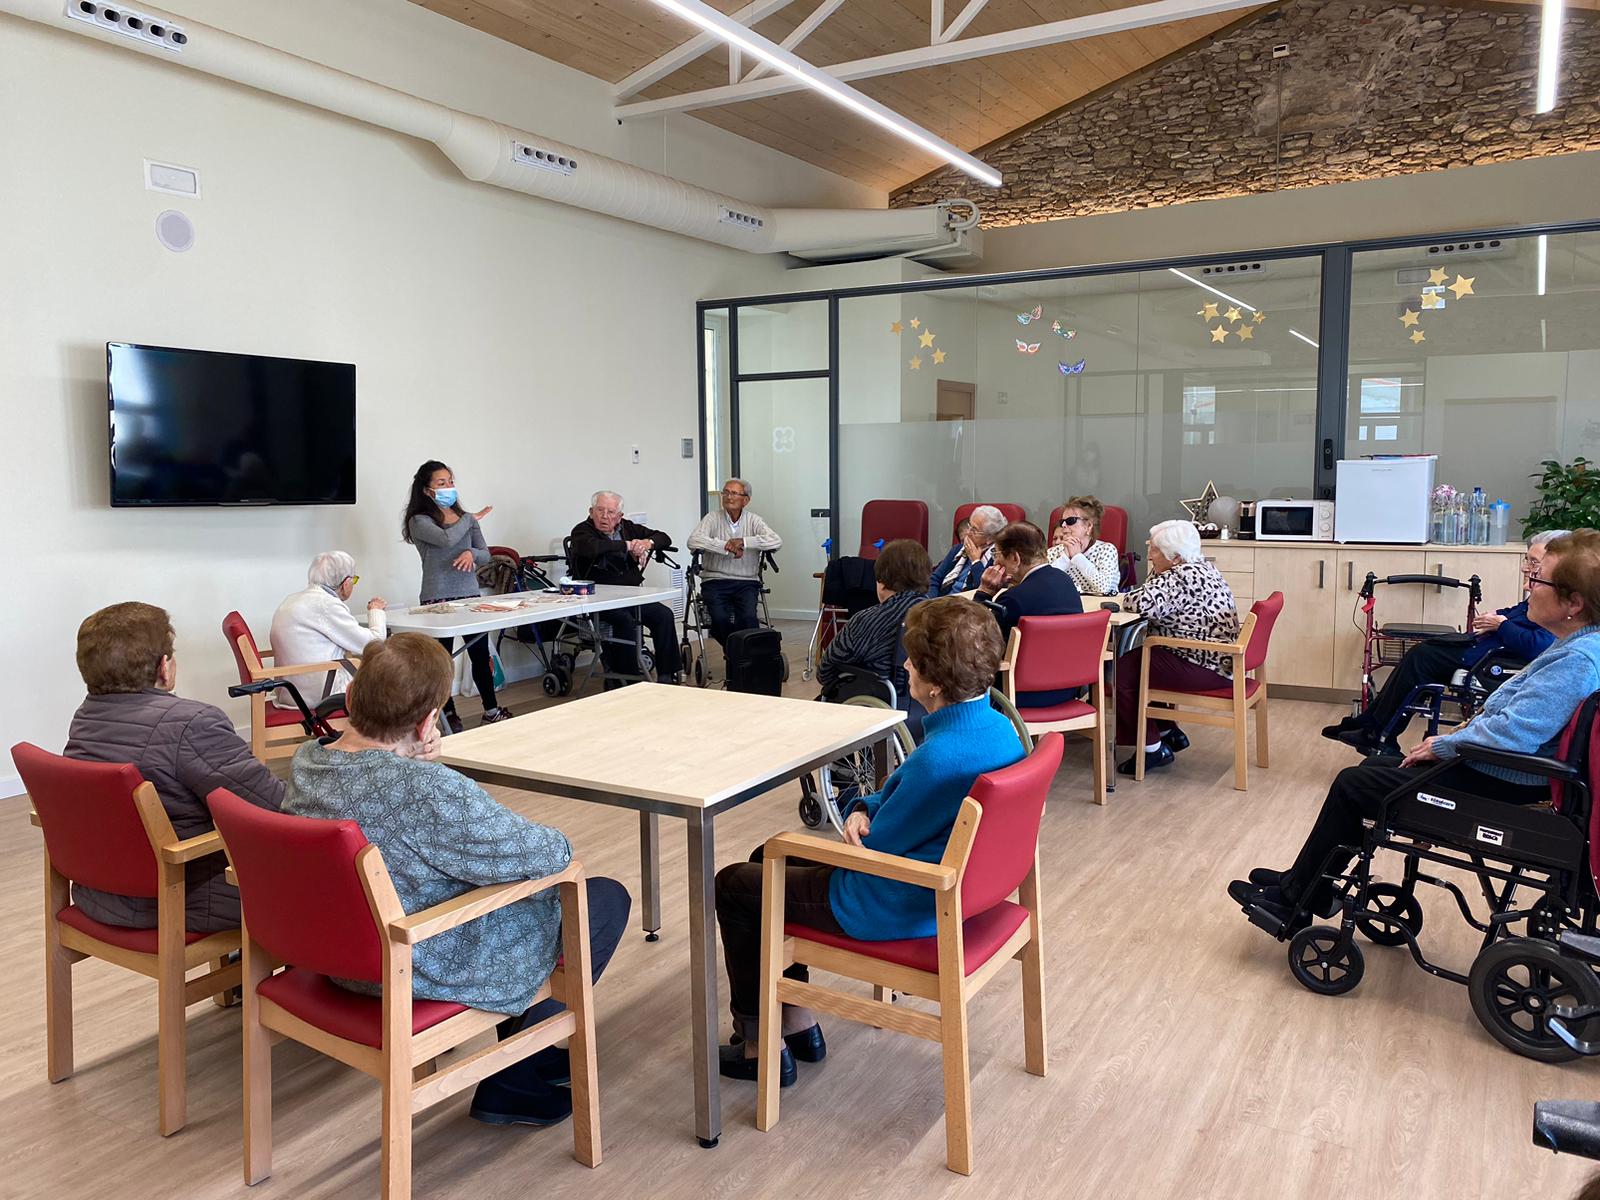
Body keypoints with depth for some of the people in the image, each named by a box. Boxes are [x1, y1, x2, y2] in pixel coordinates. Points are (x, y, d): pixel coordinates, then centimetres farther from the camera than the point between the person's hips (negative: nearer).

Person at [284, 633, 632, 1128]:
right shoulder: (428, 791, -34)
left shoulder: (305, 762, -8)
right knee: (605, 898, 5)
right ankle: (510, 1079, 15)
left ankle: (528, 1050, 34)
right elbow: (549, 854, -25)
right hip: (425, 971, -8)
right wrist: (557, 843, -1)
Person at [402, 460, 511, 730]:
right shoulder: (419, 521, -4)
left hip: (470, 595, 5)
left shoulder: (466, 518, 11)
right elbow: (447, 539, -22)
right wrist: (472, 519, -6)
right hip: (437, 600, -4)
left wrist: (471, 554, -16)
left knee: (481, 655, 10)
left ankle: (491, 711, 22)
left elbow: (485, 554, 7)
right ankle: (449, 716, 14)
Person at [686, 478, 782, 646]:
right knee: (720, 618, -25)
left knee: (748, 617, -26)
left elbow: (777, 542, -11)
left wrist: (744, 542, -20)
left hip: (746, 582, 0)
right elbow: (693, 541, -14)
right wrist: (727, 546, -22)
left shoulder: (753, 521, 6)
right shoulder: (713, 518, 4)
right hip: (715, 580, 0)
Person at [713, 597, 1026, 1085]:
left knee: (732, 885, 9)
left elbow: (876, 846, -20)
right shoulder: (998, 726, -5)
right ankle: (798, 1022, 29)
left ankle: (759, 1043, 21)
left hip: (899, 911, -9)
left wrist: (858, 823, 1)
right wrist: (866, 809, -9)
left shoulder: (940, 758, -34)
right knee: (770, 858, 24)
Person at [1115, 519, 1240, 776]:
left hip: (1205, 668, -11)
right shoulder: (1199, 568, 14)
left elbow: (1144, 603, -31)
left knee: (1122, 671, -10)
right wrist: (1156, 571, 2)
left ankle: (1153, 748, 0)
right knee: (1134, 660, 16)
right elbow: (1155, 590, 20)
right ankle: (1169, 734, 22)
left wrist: (1125, 599, -10)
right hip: (1215, 660, 11)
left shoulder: (1183, 576, -20)